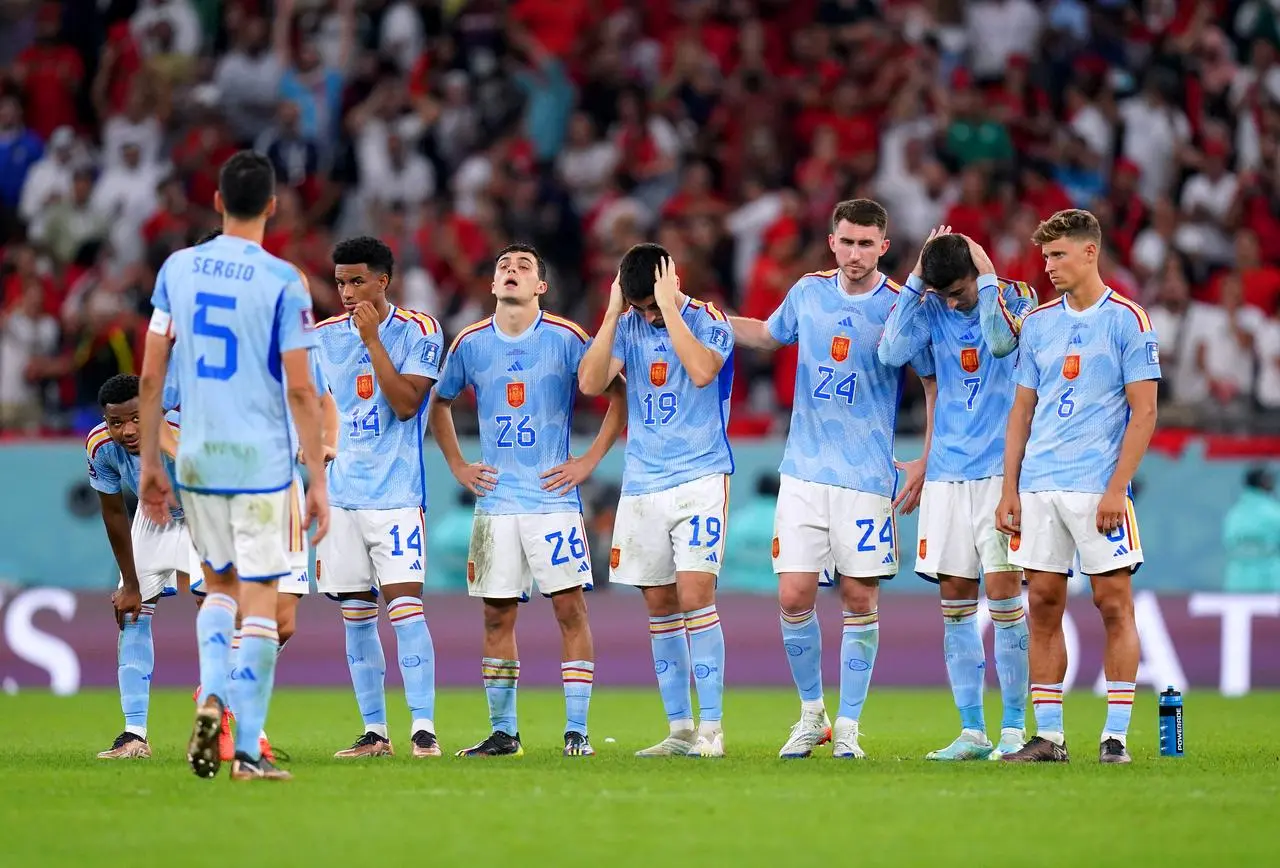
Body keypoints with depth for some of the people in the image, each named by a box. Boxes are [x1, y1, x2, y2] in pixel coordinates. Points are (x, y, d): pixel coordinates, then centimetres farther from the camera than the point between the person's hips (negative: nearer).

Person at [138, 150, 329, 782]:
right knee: (259, 601, 1)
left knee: (220, 585, 21)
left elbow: (150, 376, 5)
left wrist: (150, 463, 14)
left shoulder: (177, 269, 4)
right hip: (261, 461, -4)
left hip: (196, 458, 4)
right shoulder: (281, 281, -8)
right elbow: (300, 389, -9)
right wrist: (319, 481, -4)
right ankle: (248, 751, -2)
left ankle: (211, 698, -3)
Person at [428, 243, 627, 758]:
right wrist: (457, 466, 12)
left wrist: (590, 460, -4)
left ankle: (576, 730, -5)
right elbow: (439, 404, 21)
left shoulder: (566, 339, -4)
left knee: (570, 608, -8)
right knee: (497, 615, 4)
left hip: (553, 497, -3)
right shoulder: (471, 343, 5)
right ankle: (502, 732, 12)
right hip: (495, 501, 3)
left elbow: (619, 393, 1)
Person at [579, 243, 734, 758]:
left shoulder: (709, 321, -4)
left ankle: (711, 728, -12)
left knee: (694, 594, -15)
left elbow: (702, 371, -24)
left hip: (700, 478, -5)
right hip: (642, 482, 5)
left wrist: (669, 306, -20)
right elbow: (590, 383, -5)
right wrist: (613, 313, -9)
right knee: (659, 605, 6)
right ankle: (679, 729, 12)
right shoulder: (628, 326, 8)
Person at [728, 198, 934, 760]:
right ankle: (811, 715, 16)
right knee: (794, 597, -2)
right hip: (803, 471, 3)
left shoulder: (901, 308, -6)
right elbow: (769, 335, 25)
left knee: (860, 598, 0)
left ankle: (848, 727, 9)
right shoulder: (808, 292, 5)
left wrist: (925, 465, -3)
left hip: (866, 476, -3)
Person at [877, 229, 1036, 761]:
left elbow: (1002, 341, -23)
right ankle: (972, 732, 9)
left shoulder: (1015, 297, -2)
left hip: (1000, 471, -4)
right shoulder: (931, 308, 6)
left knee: (1003, 591, -7)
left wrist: (987, 278, -14)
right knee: (954, 598, 3)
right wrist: (915, 281, -9)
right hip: (947, 472, 4)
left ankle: (1014, 728, 0)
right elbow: (892, 352, -10)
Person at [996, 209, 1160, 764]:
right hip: (1039, 487, 5)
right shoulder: (1038, 322, 12)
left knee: (1114, 603, -4)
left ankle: (1116, 735, 0)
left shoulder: (1126, 320, -2)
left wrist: (1117, 489, -14)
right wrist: (1010, 489, 8)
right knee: (1043, 605, 4)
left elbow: (1144, 412, -6)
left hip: (1098, 486, -5)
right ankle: (1048, 736, 7)